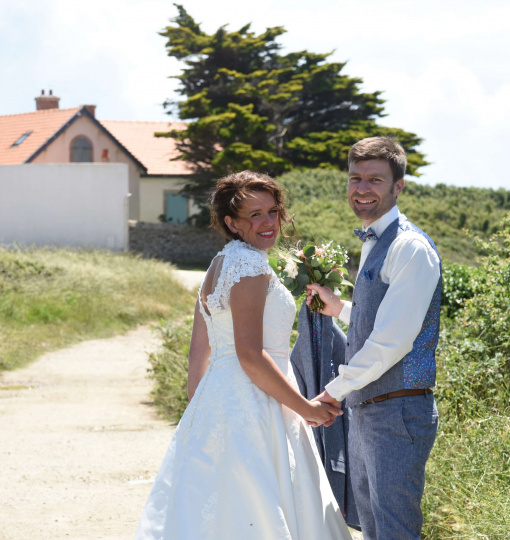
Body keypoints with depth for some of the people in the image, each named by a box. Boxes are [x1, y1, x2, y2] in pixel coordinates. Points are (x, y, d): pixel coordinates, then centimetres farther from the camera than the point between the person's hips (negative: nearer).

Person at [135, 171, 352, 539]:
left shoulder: (219, 265, 16)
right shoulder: (251, 264, -14)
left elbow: (199, 354, 17)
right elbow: (250, 354, -21)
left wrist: (200, 410, 22)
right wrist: (306, 408, -14)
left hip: (219, 397, 10)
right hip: (252, 405, -10)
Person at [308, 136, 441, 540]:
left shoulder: (411, 249, -16)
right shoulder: (372, 245, 15)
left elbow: (392, 342, -21)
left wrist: (335, 391, -14)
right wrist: (340, 308, 17)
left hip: (398, 414, -10)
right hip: (365, 411, 10)